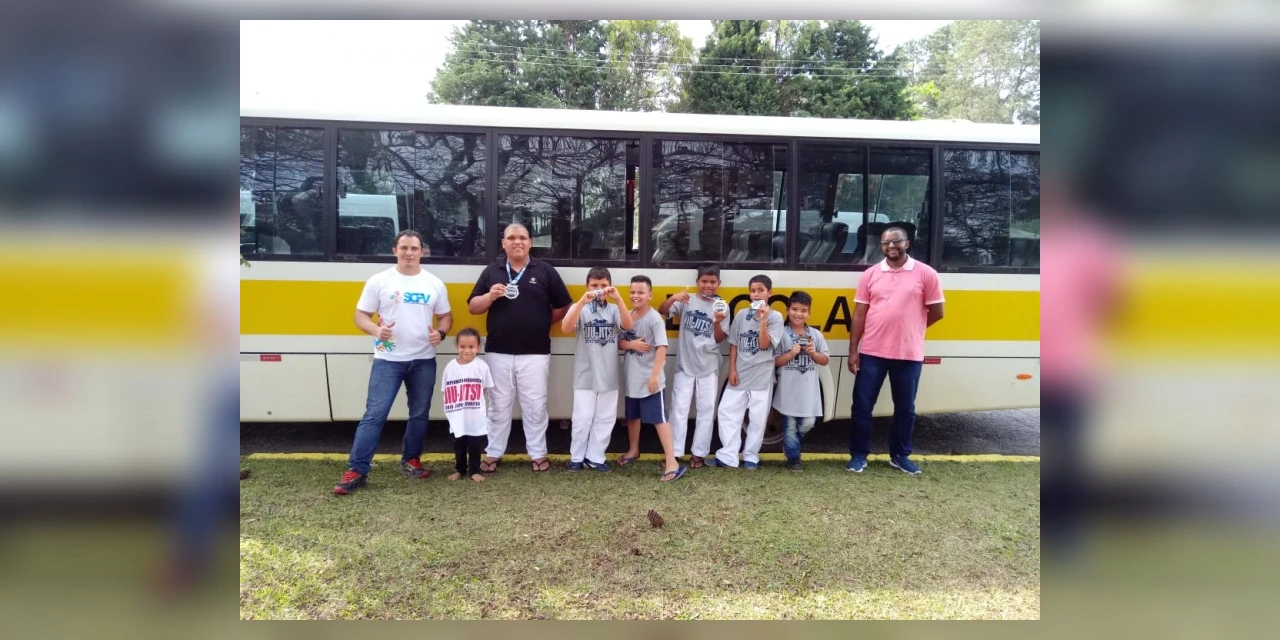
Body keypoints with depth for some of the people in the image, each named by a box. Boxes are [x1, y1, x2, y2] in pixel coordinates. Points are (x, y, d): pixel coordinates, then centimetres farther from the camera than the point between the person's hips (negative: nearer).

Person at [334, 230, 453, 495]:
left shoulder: (434, 284, 6)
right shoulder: (379, 281, -1)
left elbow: (446, 316, 13)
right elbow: (361, 315, 0)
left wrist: (441, 332, -9)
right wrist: (376, 330, -21)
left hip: (424, 360, 3)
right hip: (388, 360, -3)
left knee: (419, 414, 12)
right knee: (374, 414, -7)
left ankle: (411, 460, 28)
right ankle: (356, 471, -2)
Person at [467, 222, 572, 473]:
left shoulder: (545, 271, 3)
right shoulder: (491, 271, 7)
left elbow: (562, 307, 7)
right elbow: (472, 307, 6)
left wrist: (540, 323, 2)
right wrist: (490, 296, -11)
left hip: (535, 353, -1)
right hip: (498, 353, 1)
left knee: (535, 405, 6)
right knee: (498, 405, 11)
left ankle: (538, 453, 19)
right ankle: (493, 453, 23)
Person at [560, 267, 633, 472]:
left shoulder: (614, 309, 4)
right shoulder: (580, 307, -3)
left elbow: (629, 326, -14)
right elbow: (565, 328, -20)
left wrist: (618, 298, -23)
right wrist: (582, 301, -28)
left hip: (608, 376, 3)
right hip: (585, 375, -3)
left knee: (605, 419, 9)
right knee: (582, 419, 1)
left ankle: (595, 457, 21)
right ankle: (576, 457, 18)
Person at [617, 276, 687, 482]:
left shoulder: (654, 318, -14)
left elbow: (662, 347, -19)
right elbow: (618, 343, 6)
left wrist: (655, 374, -25)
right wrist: (631, 344, -15)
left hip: (649, 379, -7)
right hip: (631, 378, 7)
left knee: (659, 418, -9)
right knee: (632, 416, 22)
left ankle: (672, 462, -8)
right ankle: (633, 450, 43)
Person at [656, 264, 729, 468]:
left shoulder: (722, 306, 0)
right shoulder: (687, 301, -3)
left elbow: (720, 339, -1)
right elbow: (662, 311, -14)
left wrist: (717, 322, -21)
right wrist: (673, 298, -32)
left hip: (709, 367, 1)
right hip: (685, 365, -1)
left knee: (706, 410, 6)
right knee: (679, 408, 3)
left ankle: (699, 453, 16)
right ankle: (675, 452, 11)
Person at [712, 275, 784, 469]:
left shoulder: (775, 317, -4)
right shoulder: (742, 315, 5)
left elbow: (764, 345, -13)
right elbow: (734, 344, 7)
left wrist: (763, 319, -20)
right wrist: (732, 369, 0)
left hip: (762, 376, -3)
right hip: (740, 374, 3)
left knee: (757, 418, 3)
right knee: (728, 413, 1)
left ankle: (751, 457, 16)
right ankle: (727, 456, 8)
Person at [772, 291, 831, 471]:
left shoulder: (815, 334, 6)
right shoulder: (782, 335, -3)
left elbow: (825, 360, 9)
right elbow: (775, 361, -4)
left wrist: (813, 353, -9)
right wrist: (791, 353, -17)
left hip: (809, 390, 3)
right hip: (788, 390, -3)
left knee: (807, 423, 4)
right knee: (790, 425, 3)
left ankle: (790, 444, 32)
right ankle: (793, 458, 16)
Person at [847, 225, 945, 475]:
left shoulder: (926, 274, -3)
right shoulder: (870, 275, 3)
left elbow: (936, 313, 2)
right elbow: (859, 315, 2)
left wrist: (909, 328, 11)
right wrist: (853, 351, -2)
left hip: (909, 355, -1)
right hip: (871, 353, 1)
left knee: (905, 408, 11)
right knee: (862, 405, 4)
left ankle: (900, 456, 28)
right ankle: (858, 455, 18)